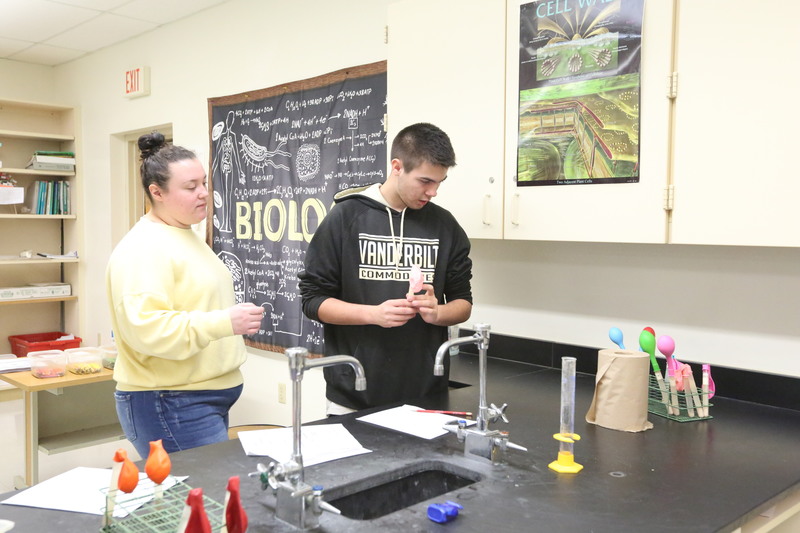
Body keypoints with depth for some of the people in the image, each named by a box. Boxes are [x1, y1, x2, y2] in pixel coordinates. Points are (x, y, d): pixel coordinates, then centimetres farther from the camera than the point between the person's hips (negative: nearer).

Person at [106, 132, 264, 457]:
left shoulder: (186, 238, 15)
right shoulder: (144, 249, -17)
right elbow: (145, 327, -28)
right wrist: (222, 323, -30)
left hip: (206, 397, 10)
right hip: (171, 405, -10)